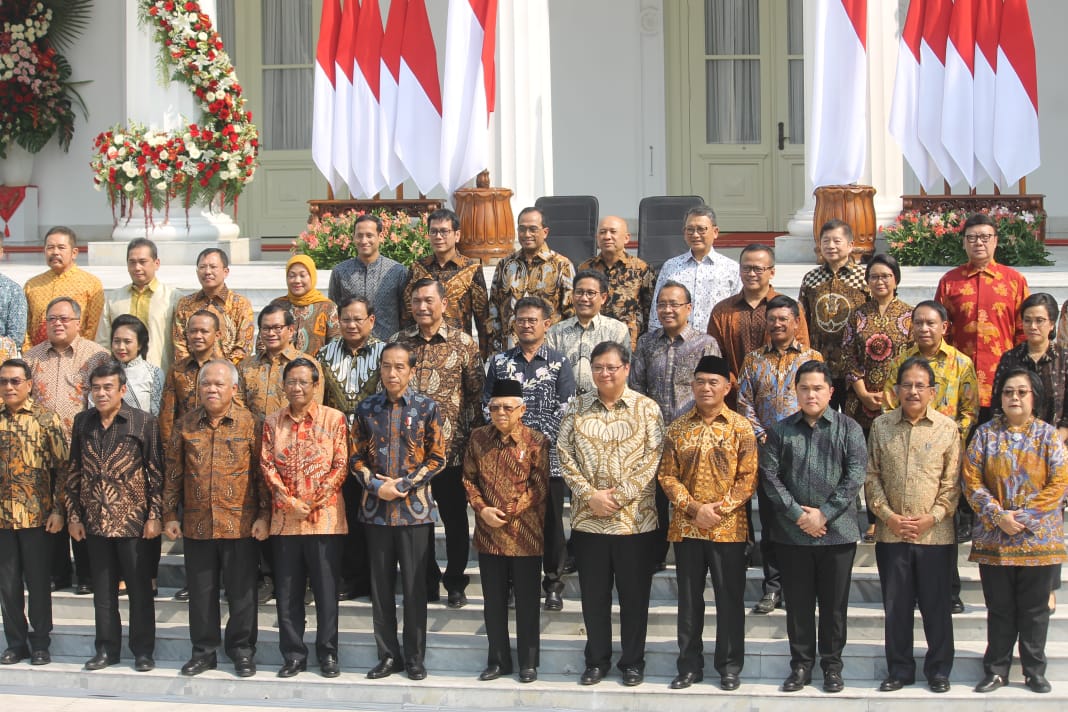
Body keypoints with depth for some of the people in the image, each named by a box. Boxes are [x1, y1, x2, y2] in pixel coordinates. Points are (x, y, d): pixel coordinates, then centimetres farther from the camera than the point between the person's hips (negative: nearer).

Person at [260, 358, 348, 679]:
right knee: (287, 590, 6)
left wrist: (314, 503, -11)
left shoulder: (334, 419, 0)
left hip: (324, 517, -3)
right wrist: (290, 501, -10)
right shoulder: (272, 422, 9)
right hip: (285, 518, 3)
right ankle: (293, 654, 15)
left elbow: (341, 466, -3)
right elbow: (267, 465, 3)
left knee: (326, 588, 2)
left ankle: (328, 653, 13)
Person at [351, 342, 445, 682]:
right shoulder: (366, 408, 4)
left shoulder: (427, 408, -2)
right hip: (376, 508, 2)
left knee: (415, 586, 3)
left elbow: (437, 458, -2)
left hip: (415, 508, -2)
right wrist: (376, 485, -10)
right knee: (381, 586, 7)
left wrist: (404, 485, -12)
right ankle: (388, 655, 18)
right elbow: (356, 457, 6)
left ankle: (415, 658, 13)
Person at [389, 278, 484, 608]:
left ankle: (455, 583, 18)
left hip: (451, 447, -2)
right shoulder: (398, 342, 7)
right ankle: (426, 581, 20)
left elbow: (477, 393, 2)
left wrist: (470, 432, -3)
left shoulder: (463, 342, 0)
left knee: (454, 517, 6)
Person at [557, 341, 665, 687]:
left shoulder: (646, 408, -1)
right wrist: (590, 495, -10)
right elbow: (565, 454, 1)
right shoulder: (577, 407, 6)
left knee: (634, 593, 6)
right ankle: (596, 660, 22)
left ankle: (633, 662, 18)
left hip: (635, 518, -2)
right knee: (594, 593, 10)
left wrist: (618, 496, -14)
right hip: (588, 517, 2)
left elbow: (652, 459, -7)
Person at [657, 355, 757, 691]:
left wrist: (720, 508, -15)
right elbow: (667, 475, 2)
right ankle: (690, 665, 17)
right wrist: (693, 508, -11)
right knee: (689, 599, 9)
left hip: (728, 528, -2)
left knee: (730, 599, 3)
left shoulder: (740, 427, -1)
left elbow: (748, 478, -5)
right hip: (686, 527, 2)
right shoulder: (677, 428, 6)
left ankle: (730, 666, 13)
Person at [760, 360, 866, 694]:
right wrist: (798, 514, -10)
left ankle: (832, 665, 16)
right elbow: (770, 475, 0)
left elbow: (855, 475, -6)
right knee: (798, 602, 7)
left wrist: (824, 514, -13)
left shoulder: (848, 428, 2)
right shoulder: (780, 431, 7)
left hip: (837, 531, -1)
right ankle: (800, 665, 17)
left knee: (834, 603, 5)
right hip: (792, 532, 1)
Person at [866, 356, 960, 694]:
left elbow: (952, 482, 0)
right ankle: (899, 669, 19)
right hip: (891, 533, 2)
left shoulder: (947, 428, 0)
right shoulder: (881, 426, 4)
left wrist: (932, 517, -9)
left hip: (935, 534, -1)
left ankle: (939, 670, 17)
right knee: (895, 605, 8)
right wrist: (888, 515, -5)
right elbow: (872, 477, 5)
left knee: (936, 605, 5)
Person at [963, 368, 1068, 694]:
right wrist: (999, 516, -14)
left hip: (1039, 538, -1)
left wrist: (1024, 517, -14)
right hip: (994, 538, 1)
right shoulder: (986, 434, 4)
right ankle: (996, 671, 16)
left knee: (1035, 609, 7)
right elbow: (971, 480, -2)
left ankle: (1035, 671, 18)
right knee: (1000, 609, 8)